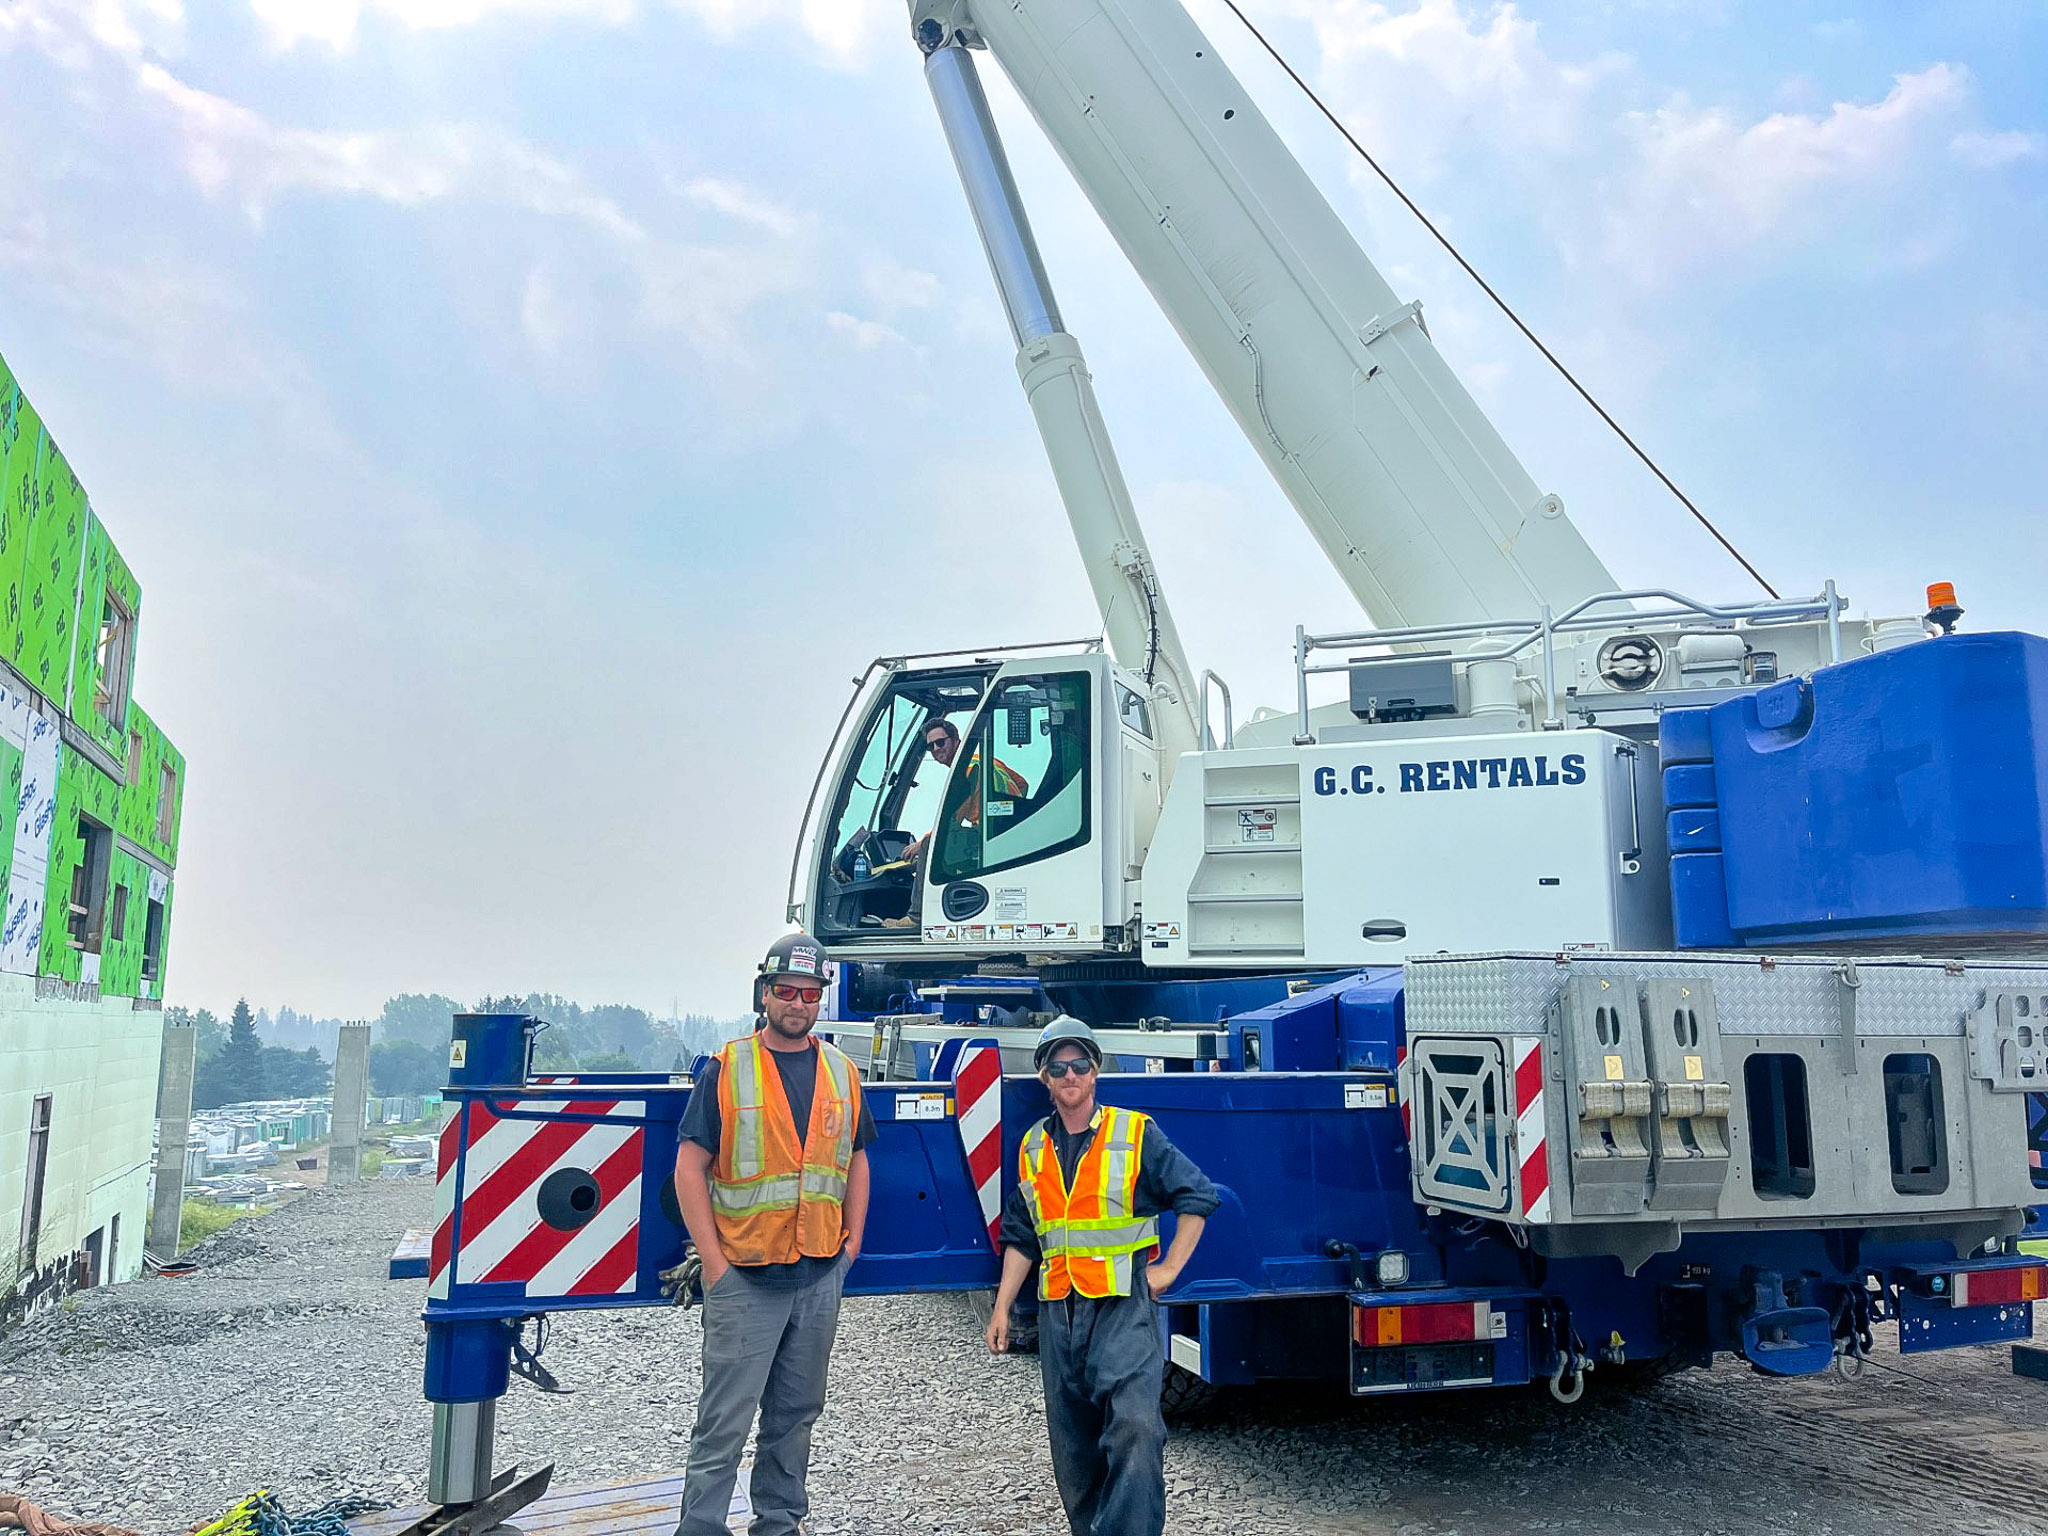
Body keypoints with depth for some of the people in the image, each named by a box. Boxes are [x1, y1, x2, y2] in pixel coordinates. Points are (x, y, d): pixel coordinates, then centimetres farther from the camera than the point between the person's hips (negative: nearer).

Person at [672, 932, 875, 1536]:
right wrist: (714, 1260, -10)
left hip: (820, 1278, 5)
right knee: (725, 1422, -3)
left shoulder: (841, 1073, 8)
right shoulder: (727, 1069, -5)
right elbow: (690, 1167, -6)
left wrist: (852, 1239, 8)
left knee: (794, 1416, 15)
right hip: (744, 1276, -4)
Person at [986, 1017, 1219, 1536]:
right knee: (1072, 1445, 11)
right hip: (1059, 1312, 5)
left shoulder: (1135, 1133, -3)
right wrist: (1002, 1308, 11)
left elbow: (1198, 1195, -1)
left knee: (1135, 1426, -20)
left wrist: (1169, 1268, -4)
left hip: (1125, 1304, -4)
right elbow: (1021, 1237, 16)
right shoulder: (1033, 1148, 10)